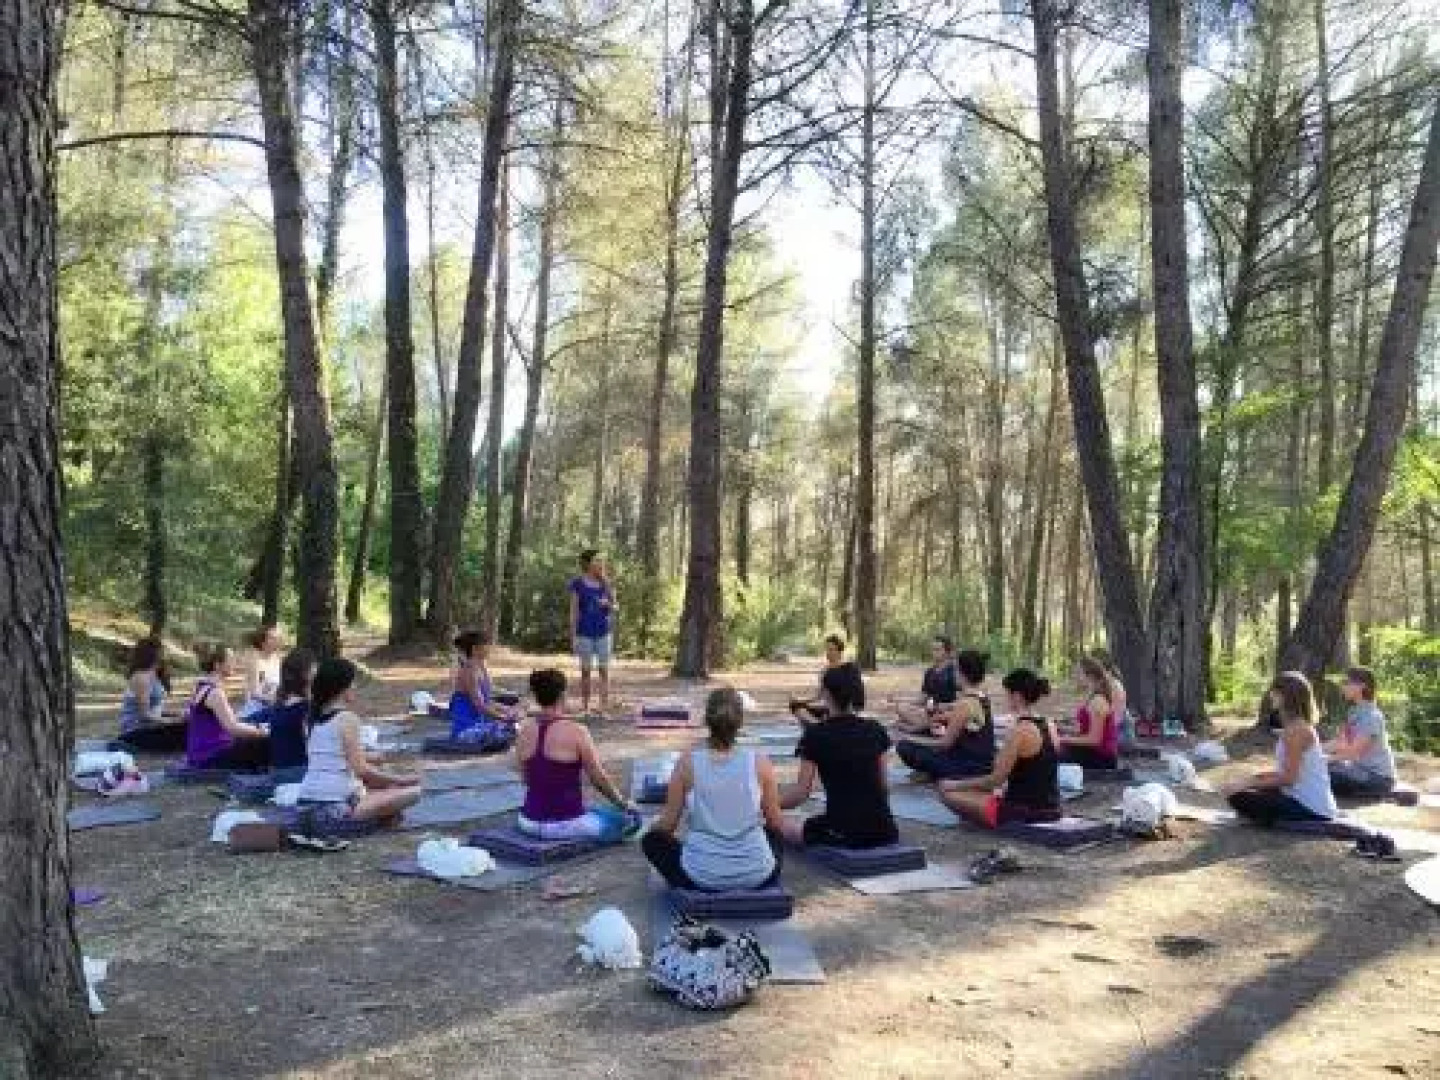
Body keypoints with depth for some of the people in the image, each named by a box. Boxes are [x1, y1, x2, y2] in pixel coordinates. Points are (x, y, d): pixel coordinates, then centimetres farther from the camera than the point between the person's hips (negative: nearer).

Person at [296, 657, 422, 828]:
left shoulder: (315, 718, 13)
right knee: (413, 792, -6)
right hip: (337, 808, -8)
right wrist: (400, 779, -8)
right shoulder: (347, 718, -9)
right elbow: (360, 769, -16)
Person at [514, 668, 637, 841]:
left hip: (530, 822, 7)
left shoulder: (524, 730, -1)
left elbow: (527, 778, 9)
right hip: (567, 824, -7)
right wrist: (623, 803, 9)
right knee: (631, 817, 12)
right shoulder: (576, 732, -16)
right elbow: (599, 779, -8)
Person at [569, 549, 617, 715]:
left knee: (604, 670, 0)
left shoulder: (606, 583, 4)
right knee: (585, 670, 4)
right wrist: (573, 635, -6)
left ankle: (604, 707, 4)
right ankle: (585, 708, 13)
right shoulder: (577, 583, -3)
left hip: (604, 633, 2)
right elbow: (574, 610, -2)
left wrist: (608, 605, -16)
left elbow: (616, 607, 5)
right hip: (585, 633, -2)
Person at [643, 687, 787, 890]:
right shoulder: (760, 764, -8)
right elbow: (776, 823, 2)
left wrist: (656, 826, 21)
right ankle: (766, 886, 21)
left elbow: (667, 825, -3)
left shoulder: (688, 764, -10)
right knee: (775, 833, 35)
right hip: (755, 875, 2)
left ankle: (691, 888, 13)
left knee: (652, 840, 26)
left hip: (702, 875, -2)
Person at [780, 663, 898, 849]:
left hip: (842, 833, -4)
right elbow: (884, 786, 11)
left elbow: (801, 792, -6)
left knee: (785, 829, 19)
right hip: (883, 831, 5)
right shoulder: (875, 730, 4)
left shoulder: (815, 734, -8)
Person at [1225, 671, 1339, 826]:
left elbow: (1288, 778, -20)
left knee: (1239, 798, -13)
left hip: (1310, 810, -10)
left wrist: (1248, 784, -15)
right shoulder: (1301, 726, 12)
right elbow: (1286, 772, 16)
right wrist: (1252, 779, 11)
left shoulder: (1296, 729, -17)